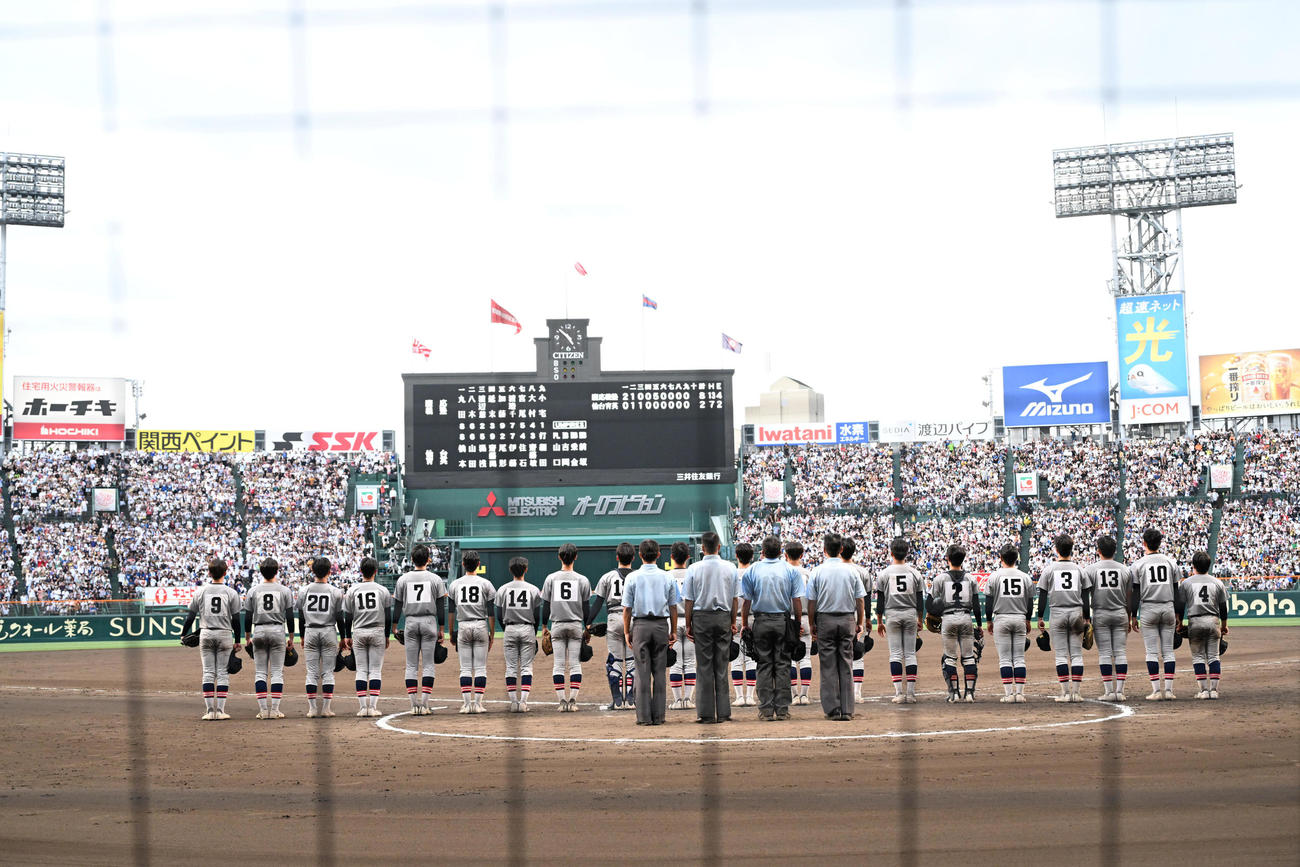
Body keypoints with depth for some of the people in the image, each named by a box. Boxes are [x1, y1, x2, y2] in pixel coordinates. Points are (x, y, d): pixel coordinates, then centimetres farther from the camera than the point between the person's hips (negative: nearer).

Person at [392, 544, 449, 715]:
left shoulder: (403, 580, 3)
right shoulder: (435, 579, 0)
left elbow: (397, 606, 3)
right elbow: (441, 606, 0)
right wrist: (441, 629, 5)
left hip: (410, 623, 1)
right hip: (429, 622, -1)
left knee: (411, 665, 4)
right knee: (428, 664, 1)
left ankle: (414, 705, -1)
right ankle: (424, 704, -7)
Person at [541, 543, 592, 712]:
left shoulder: (551, 579, 1)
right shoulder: (582, 580, 0)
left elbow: (545, 605, 3)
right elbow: (586, 606, 2)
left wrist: (544, 627, 10)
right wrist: (587, 628, 10)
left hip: (557, 626, 0)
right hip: (576, 625, 0)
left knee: (558, 664, 2)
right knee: (575, 664, 2)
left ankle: (562, 701, -4)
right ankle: (572, 701, -4)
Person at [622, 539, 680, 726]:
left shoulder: (633, 578, -3)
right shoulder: (667, 578, 2)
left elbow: (627, 608, -1)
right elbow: (673, 606, 5)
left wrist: (627, 632, 6)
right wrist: (673, 631, 12)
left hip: (640, 626, -1)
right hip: (661, 625, 1)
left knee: (643, 671, 1)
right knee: (660, 672, 5)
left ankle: (644, 716, -2)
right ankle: (659, 715, 4)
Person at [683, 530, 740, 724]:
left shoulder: (694, 569, -4)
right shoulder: (730, 568, 1)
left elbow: (689, 600, -2)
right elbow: (735, 598, 4)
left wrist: (688, 625, 5)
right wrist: (733, 622, 12)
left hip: (701, 617, -2)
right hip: (723, 617, 2)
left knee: (704, 666, 2)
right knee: (721, 665, 6)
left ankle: (706, 713, 0)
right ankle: (723, 712, 5)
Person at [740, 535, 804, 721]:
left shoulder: (752, 570, 0)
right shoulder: (791, 570, 0)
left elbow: (746, 601, -1)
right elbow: (797, 601, -2)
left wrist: (745, 624, 8)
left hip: (761, 622, 0)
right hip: (783, 622, 0)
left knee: (764, 665, 4)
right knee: (782, 665, 4)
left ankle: (766, 710, 1)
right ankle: (782, 709, 2)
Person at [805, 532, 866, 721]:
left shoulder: (817, 572, -6)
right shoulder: (851, 571, -1)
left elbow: (811, 602, -4)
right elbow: (860, 600, 2)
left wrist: (812, 624, 7)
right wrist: (859, 623, 11)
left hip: (825, 620, -1)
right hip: (847, 620, 1)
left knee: (828, 667, 3)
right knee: (846, 666, 5)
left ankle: (832, 709, 2)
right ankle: (847, 710, 3)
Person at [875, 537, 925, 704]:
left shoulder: (884, 574, -2)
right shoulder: (915, 573, 3)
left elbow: (880, 601, -1)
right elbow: (920, 600, 6)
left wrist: (879, 622, 7)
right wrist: (920, 620, 17)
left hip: (892, 615, -2)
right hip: (910, 614, 2)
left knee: (895, 653, 0)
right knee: (910, 653, 5)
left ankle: (899, 693, -8)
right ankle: (911, 693, 2)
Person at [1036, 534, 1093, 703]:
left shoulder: (1049, 569, 1)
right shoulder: (1079, 569, 7)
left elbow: (1043, 595, 0)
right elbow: (1086, 597, 7)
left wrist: (1040, 617, 6)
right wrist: (1087, 618, 12)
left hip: (1058, 613, -2)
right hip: (1076, 612, 2)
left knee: (1061, 655, 0)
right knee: (1076, 654, 4)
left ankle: (1065, 692, -5)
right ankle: (1076, 692, 0)